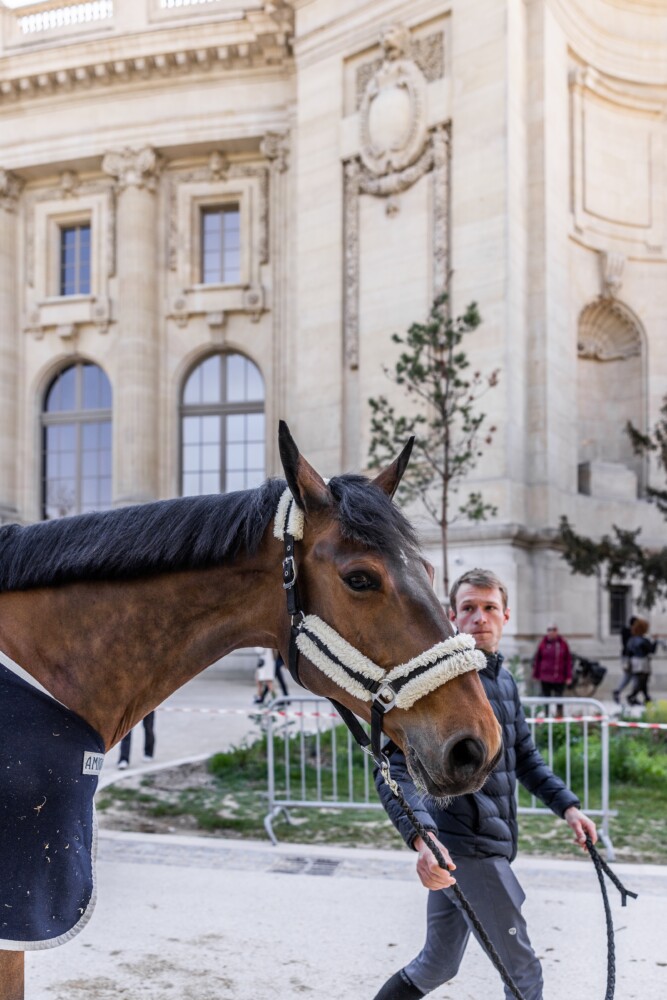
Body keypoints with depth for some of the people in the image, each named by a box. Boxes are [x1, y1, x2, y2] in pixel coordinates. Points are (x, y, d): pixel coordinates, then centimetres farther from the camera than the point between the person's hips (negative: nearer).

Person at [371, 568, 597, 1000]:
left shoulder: (505, 679, 11)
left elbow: (525, 757, 22)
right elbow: (395, 771, -25)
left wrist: (568, 806, 10)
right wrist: (422, 838, -40)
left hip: (491, 842, 8)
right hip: (467, 847, -8)